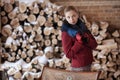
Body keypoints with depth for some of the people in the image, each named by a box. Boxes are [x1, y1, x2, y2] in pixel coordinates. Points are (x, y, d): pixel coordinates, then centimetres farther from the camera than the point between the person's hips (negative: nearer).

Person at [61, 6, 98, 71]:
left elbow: (94, 45, 2)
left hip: (88, 64, 5)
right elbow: (68, 54, -14)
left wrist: (87, 39, -17)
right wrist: (79, 41, -20)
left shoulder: (83, 27, 5)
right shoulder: (66, 33, -10)